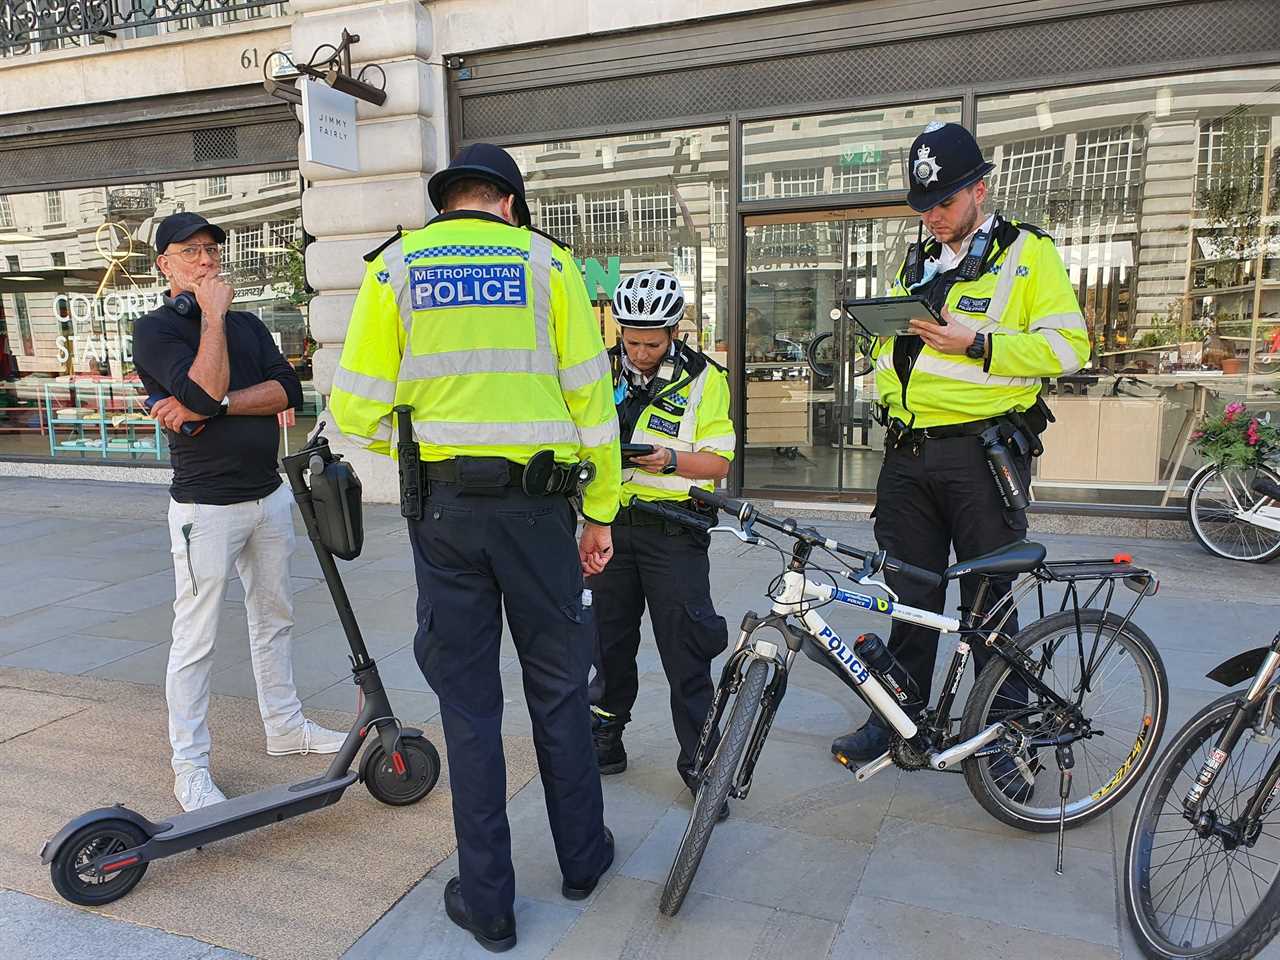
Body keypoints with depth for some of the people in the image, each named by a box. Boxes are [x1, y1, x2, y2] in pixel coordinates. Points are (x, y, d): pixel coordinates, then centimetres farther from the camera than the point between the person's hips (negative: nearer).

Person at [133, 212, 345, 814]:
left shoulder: (247, 325, 13)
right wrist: (213, 314, -15)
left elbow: (287, 390, -4)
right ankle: (189, 767, 9)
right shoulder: (155, 329, -5)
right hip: (204, 506, -6)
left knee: (274, 617, 16)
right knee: (195, 639, -2)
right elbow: (205, 390, -23)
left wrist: (213, 406, -16)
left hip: (269, 496, 6)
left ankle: (284, 726, 30)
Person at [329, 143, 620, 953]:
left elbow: (357, 408, -2)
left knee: (468, 700, 11)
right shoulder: (546, 260, 3)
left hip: (443, 508, 1)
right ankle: (583, 857, 33)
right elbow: (591, 395, -2)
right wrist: (601, 512, 5)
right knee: (558, 687, 16)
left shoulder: (395, 266, 5)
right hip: (536, 503, 0)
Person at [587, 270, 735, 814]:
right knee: (608, 638, 13)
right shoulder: (602, 370, 6)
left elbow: (718, 462, -5)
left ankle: (699, 759, 10)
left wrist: (670, 459, -23)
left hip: (672, 530, -3)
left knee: (686, 647, -2)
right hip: (610, 523, 4)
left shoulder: (703, 379, -3)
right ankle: (606, 738, 30)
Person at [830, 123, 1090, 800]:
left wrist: (975, 343, -17)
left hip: (982, 453, -5)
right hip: (909, 454, 5)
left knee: (990, 602, 3)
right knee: (910, 597, 11)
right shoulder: (915, 266, 19)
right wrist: (883, 333, 2)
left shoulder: (1028, 253, 1)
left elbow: (1067, 345, -8)